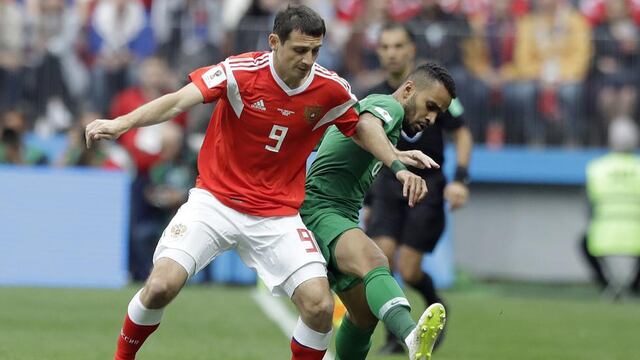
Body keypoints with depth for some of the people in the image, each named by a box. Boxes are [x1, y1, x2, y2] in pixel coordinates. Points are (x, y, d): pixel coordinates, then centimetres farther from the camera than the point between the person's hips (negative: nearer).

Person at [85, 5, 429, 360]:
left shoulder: (331, 89, -7)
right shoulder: (240, 72, -18)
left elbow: (360, 127, 14)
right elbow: (179, 101, -28)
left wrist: (397, 162, 1)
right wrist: (121, 123, -42)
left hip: (278, 214, 2)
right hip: (215, 200, -2)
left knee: (319, 307, -15)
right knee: (161, 286, -18)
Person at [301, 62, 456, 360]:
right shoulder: (388, 105, -8)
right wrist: (400, 167, -50)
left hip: (343, 218, 12)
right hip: (318, 210, -12)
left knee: (366, 313, 15)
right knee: (374, 262, -38)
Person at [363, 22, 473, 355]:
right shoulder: (373, 100, 6)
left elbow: (462, 134, -1)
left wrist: (460, 180, -13)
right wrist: (369, 200, 16)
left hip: (427, 186, -4)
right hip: (388, 186, 4)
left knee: (408, 270, -9)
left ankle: (435, 304, 24)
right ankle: (394, 337, -3)